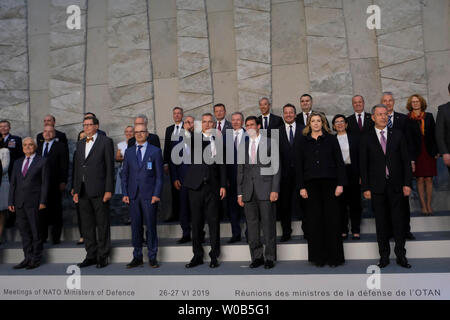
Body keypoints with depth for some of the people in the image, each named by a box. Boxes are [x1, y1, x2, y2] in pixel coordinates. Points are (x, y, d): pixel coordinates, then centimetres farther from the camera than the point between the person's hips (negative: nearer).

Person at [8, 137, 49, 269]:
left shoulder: (42, 162, 1)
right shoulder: (17, 163, 16)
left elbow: (45, 183, -3)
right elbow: (13, 183, 14)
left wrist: (43, 201, -10)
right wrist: (10, 201, 7)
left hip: (34, 202, -5)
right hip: (19, 203, 5)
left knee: (35, 231, 0)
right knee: (24, 231, 8)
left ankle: (36, 259, 9)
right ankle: (28, 258, 16)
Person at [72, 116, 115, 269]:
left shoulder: (105, 142, -1)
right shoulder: (80, 144, 17)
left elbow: (110, 167, -6)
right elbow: (77, 168, 17)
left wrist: (109, 190, -12)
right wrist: (76, 190, 11)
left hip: (99, 190, -6)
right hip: (83, 191, 6)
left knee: (102, 225, 1)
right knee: (87, 225, 11)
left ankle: (103, 256, 11)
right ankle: (91, 255, 20)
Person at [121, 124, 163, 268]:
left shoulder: (155, 151, 3)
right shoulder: (129, 152, 12)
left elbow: (159, 175, 0)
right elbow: (124, 174, 12)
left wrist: (156, 194, -8)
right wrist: (125, 193, 3)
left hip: (149, 195, -3)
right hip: (133, 195, 3)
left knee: (151, 226, 1)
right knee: (135, 227, 6)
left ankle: (152, 258, 11)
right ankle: (137, 257, 16)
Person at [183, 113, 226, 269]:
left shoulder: (218, 141, 11)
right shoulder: (194, 138, 7)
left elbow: (221, 164, 10)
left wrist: (223, 185, 4)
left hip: (212, 186, 1)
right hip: (196, 185, 0)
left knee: (213, 222, 2)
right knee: (196, 222, 5)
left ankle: (214, 256, 12)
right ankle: (197, 255, 16)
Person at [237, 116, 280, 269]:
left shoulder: (270, 142, 4)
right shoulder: (243, 146, 15)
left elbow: (276, 167, -1)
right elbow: (240, 171, 15)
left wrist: (275, 190, -9)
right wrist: (240, 193, 9)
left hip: (265, 189, -4)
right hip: (248, 191, 4)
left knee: (268, 224, -1)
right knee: (252, 225, 6)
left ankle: (270, 257, 10)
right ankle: (257, 257, 16)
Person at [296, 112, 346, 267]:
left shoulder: (331, 139, 8)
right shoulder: (304, 142, 11)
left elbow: (339, 162, 4)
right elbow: (299, 166, 9)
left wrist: (340, 184, -5)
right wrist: (301, 187, 1)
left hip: (329, 183, -1)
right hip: (312, 184, 1)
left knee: (332, 219, -1)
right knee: (314, 220, 2)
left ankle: (334, 257, 7)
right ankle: (318, 256, 11)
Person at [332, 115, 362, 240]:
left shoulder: (355, 137, 8)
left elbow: (361, 157, 4)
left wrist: (361, 175, -3)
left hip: (353, 173, 0)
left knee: (355, 202, 2)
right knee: (340, 203, 2)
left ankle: (356, 231, 11)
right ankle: (343, 230, 12)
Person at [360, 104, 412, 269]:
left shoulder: (398, 135, 7)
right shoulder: (366, 139, 4)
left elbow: (406, 160, 6)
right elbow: (363, 165, 2)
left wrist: (407, 183, -2)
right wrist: (365, 188, -4)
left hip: (396, 185, 1)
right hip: (377, 187, -1)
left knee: (399, 220, 3)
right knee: (381, 222, 5)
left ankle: (401, 255, 14)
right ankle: (384, 255, 16)